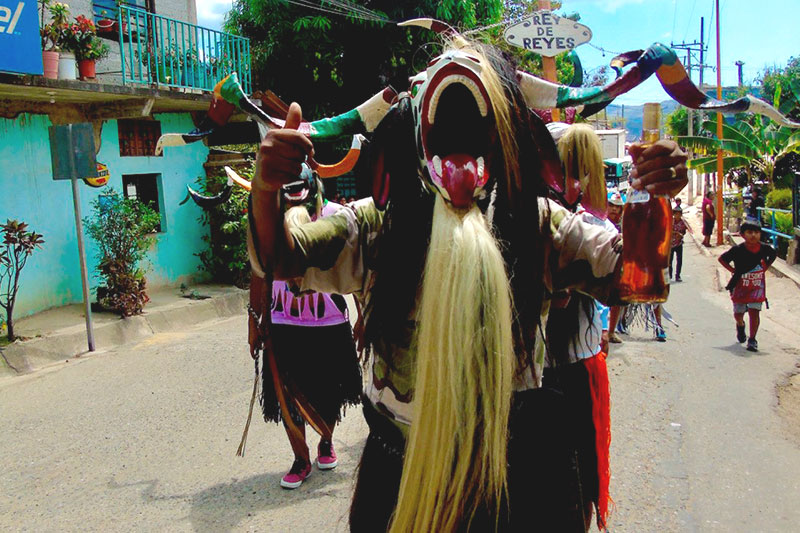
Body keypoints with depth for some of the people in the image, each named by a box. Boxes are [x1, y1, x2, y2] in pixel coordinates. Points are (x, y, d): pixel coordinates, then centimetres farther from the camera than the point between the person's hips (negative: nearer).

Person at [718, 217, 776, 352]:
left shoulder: (765, 248, -9)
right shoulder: (738, 250, -16)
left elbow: (773, 255, 15)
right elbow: (722, 259, -2)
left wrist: (765, 267, 3)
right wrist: (733, 270, -10)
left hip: (757, 286, 0)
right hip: (740, 285, 0)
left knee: (754, 311, -11)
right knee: (738, 314, 11)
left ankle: (752, 340, 0)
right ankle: (740, 326, 47)